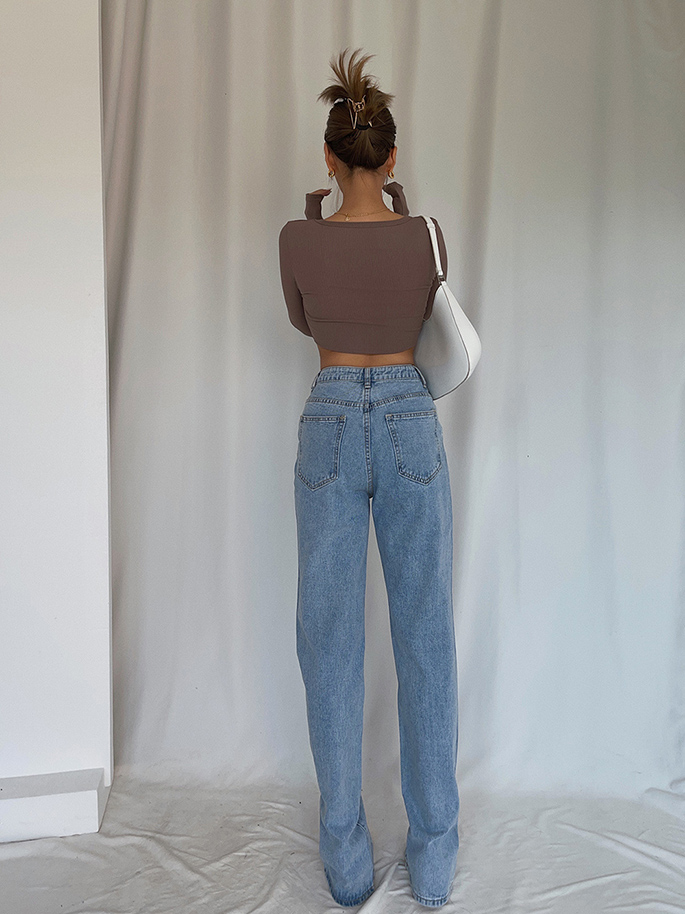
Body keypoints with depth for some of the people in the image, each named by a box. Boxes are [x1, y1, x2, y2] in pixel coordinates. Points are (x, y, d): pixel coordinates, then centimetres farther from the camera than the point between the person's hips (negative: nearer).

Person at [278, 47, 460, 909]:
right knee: (426, 638, 6)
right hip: (411, 427, 1)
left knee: (331, 640, 6)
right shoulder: (425, 234, -4)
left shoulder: (297, 238, -4)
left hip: (331, 428, 0)